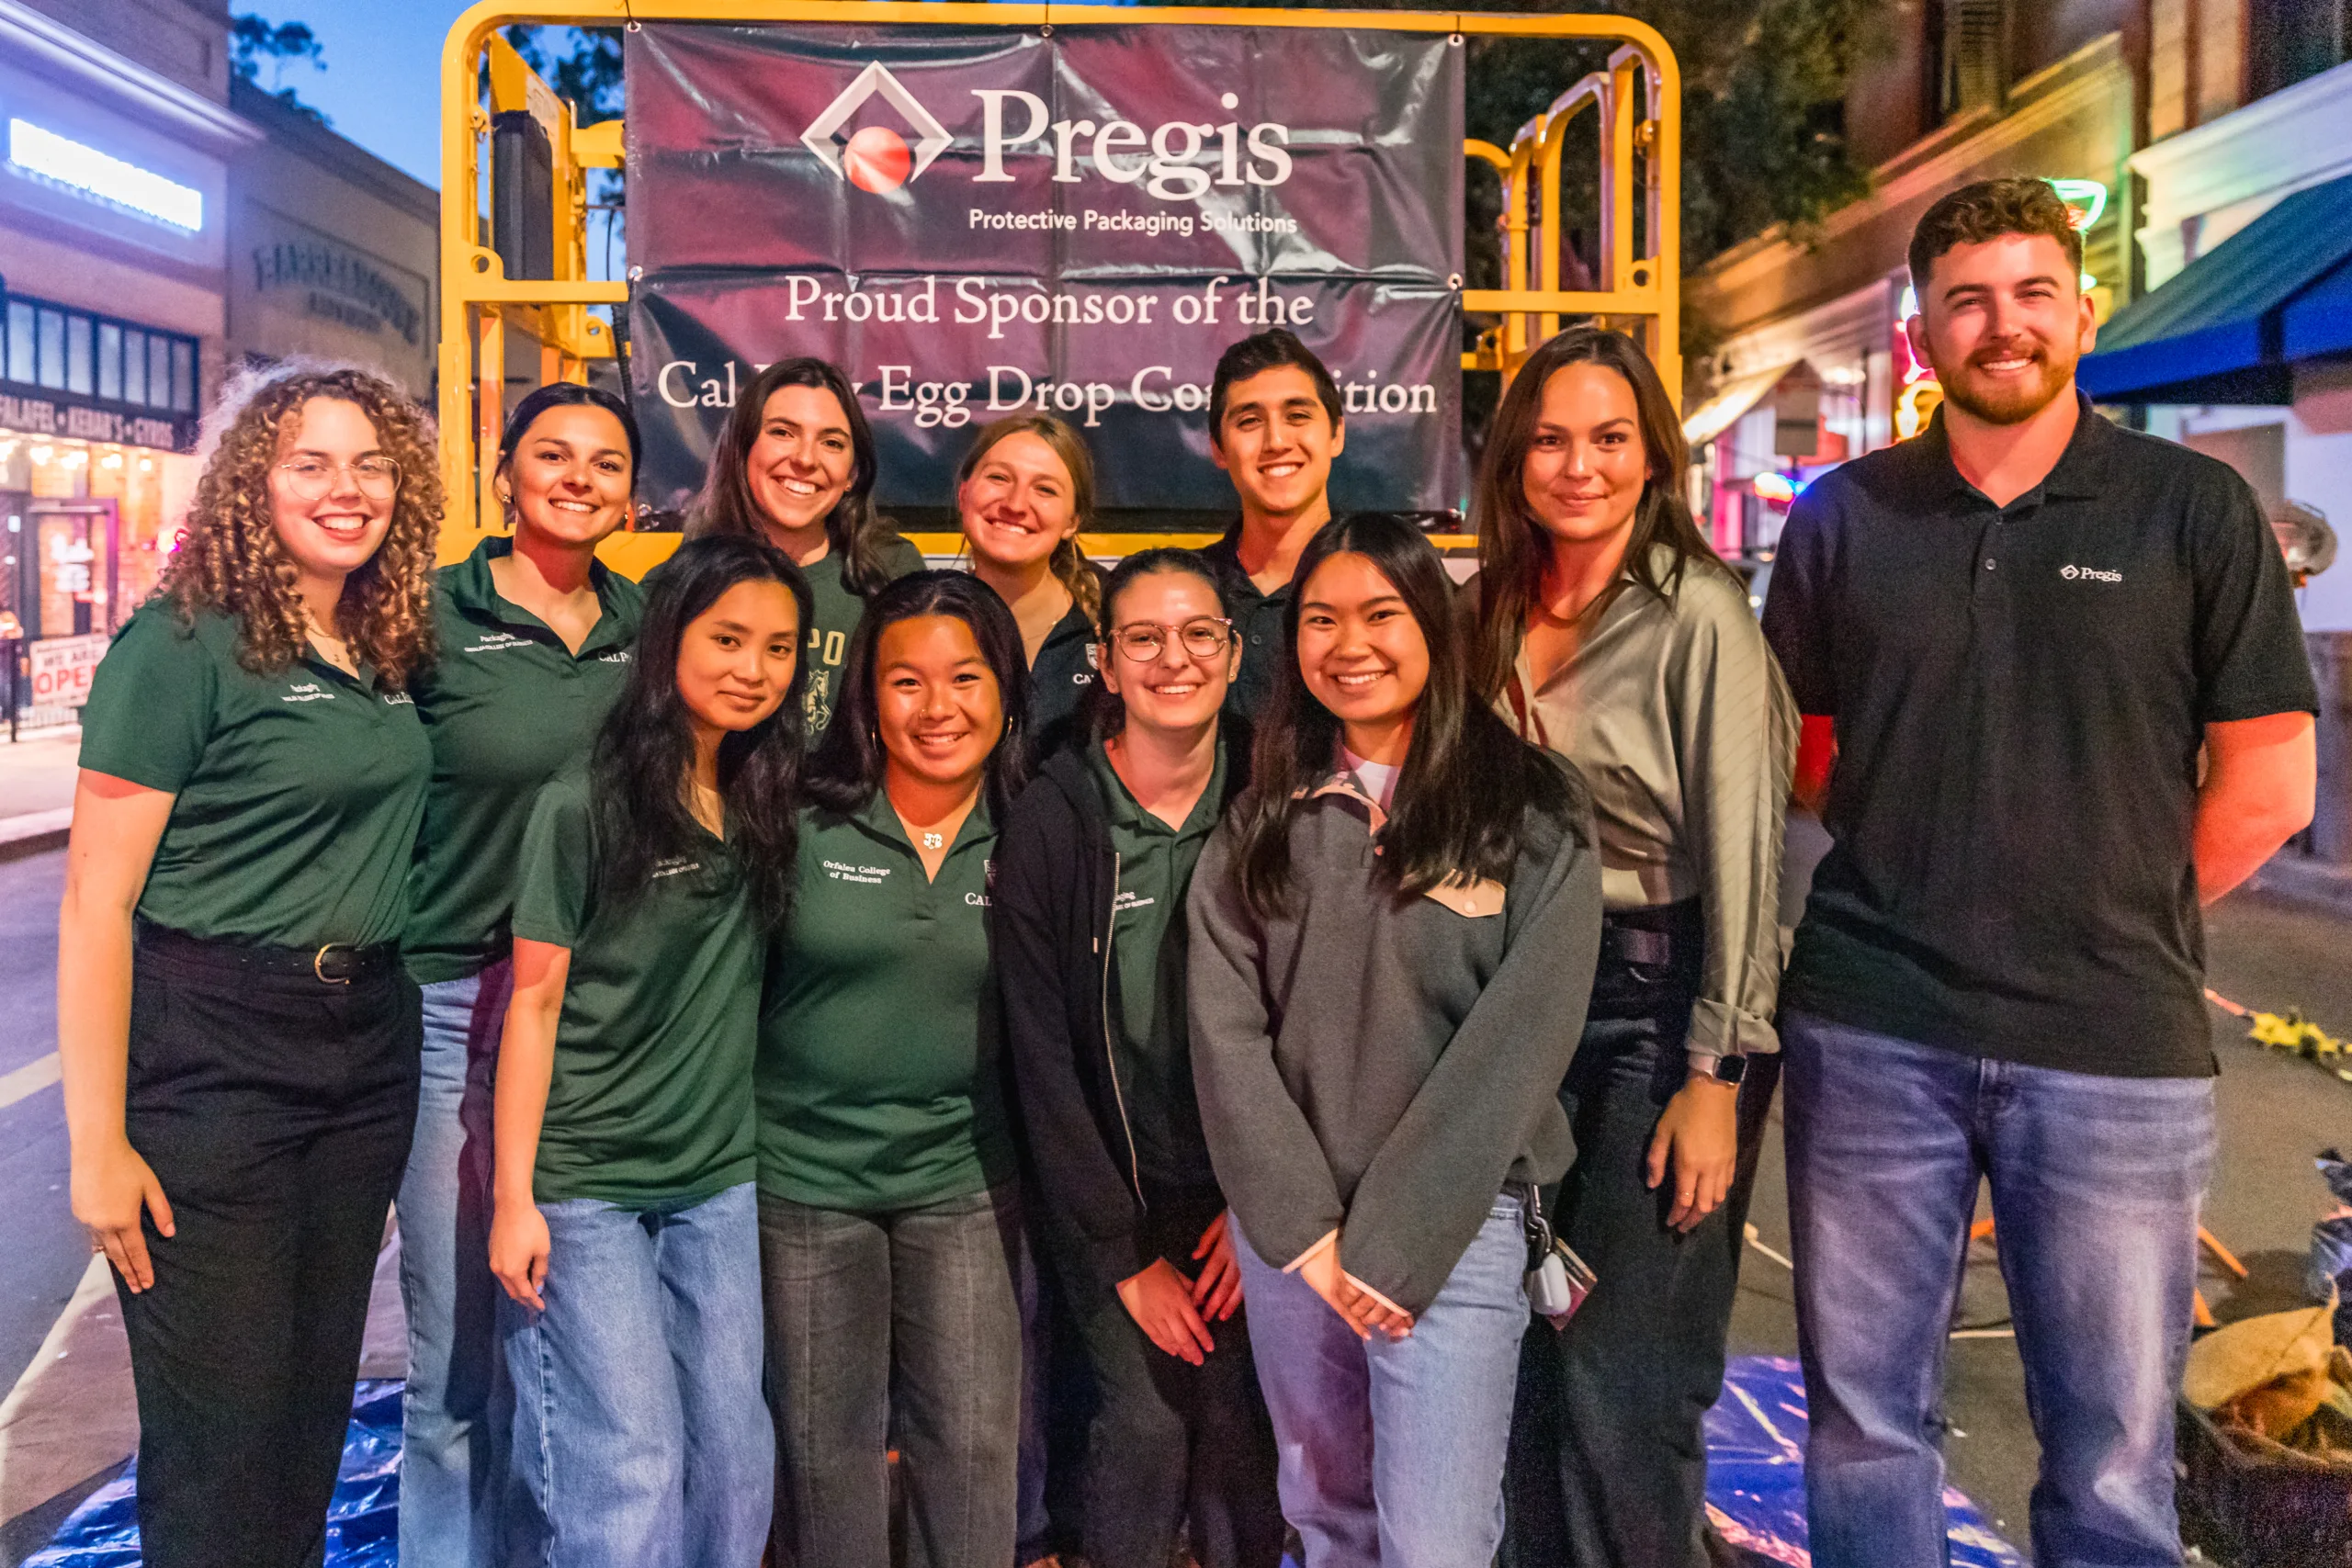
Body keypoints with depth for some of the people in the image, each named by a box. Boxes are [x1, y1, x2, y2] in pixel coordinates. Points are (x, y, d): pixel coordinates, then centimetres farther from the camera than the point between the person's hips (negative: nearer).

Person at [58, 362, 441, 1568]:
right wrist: (97, 1146, -14)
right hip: (209, 1053, -6)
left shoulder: (391, 650, 7)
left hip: (367, 1048, 6)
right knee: (219, 1437, 4)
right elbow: (96, 905, -12)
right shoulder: (182, 645, -11)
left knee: (318, 1403, 17)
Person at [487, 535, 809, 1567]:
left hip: (720, 1181, 5)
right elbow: (535, 1002, -8)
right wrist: (514, 1195, -9)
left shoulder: (770, 805, 4)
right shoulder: (586, 804, -10)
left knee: (733, 1465, 9)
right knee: (630, 1479, -5)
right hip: (584, 1185, -5)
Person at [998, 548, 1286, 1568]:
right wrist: (1125, 1254, -7)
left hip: (1240, 1189, 2)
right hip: (1106, 1189, -1)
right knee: (1146, 1420, -8)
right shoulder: (1049, 823, -10)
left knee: (1241, 1427, -2)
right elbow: (1040, 1056, -8)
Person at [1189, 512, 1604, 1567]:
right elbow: (1225, 1032, 1)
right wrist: (1307, 1233, -8)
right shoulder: (1261, 823, 7)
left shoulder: (1533, 811, -3)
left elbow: (1521, 1036, -9)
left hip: (1455, 1224, -3)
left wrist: (1391, 1242, -12)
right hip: (1286, 1231, 3)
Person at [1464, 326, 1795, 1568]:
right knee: (1536, 1361, 14)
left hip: (1665, 997, -6)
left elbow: (1741, 853, -13)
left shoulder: (1697, 611, -12)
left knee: (1623, 1381, -2)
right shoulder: (1498, 612, 7)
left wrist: (1714, 1078, -16)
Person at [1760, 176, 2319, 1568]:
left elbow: (2266, 790, 3)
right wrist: (1915, 891, 7)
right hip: (1870, 1034, 2)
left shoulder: (2197, 510, 2)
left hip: (2116, 1046, -1)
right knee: (1865, 1417, 11)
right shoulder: (1842, 519, 7)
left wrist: (2113, 921, 2)